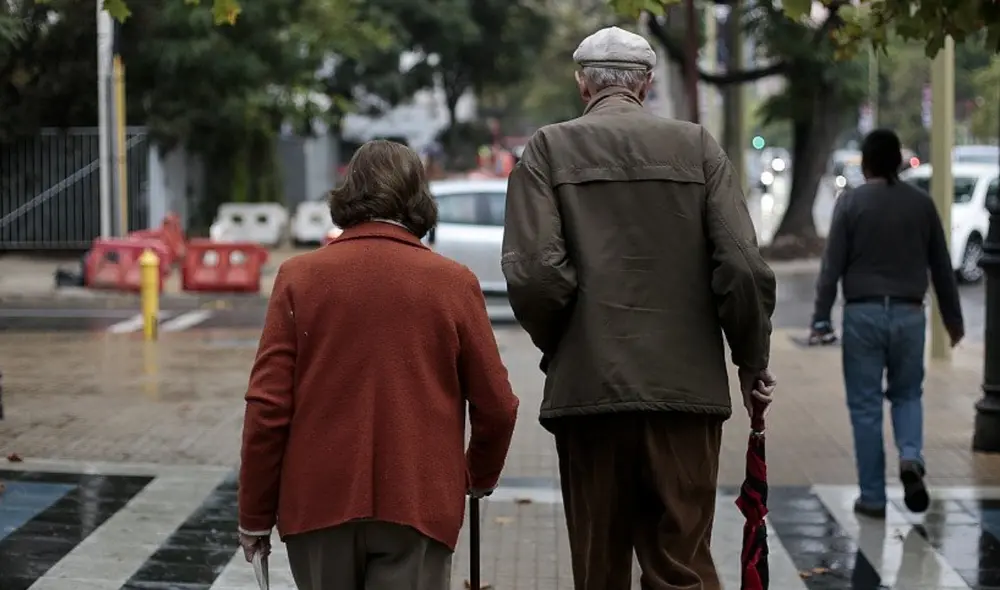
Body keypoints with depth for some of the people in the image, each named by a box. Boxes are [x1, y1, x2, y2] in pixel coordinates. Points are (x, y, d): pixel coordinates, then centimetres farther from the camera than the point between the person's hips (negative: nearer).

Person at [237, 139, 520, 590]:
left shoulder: (300, 277, -1)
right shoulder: (454, 283, -1)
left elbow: (268, 407, -4)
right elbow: (497, 405, 3)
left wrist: (255, 514, 5)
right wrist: (480, 476, 23)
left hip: (319, 502, 1)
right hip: (418, 503, -1)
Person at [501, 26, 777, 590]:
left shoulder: (549, 148, 1)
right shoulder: (697, 145, 4)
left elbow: (534, 272, -10)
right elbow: (743, 266, -4)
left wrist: (557, 345, 8)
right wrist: (753, 361, 9)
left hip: (587, 388, 0)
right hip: (687, 387, 1)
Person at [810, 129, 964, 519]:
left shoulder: (850, 203, -3)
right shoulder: (921, 203, 5)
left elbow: (832, 266, -8)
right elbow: (941, 267, 10)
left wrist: (821, 319, -5)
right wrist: (953, 318, 19)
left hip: (863, 313, -2)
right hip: (908, 314, 2)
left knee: (865, 406, 4)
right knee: (907, 394, 19)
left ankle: (873, 497, 6)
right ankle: (911, 458, -8)